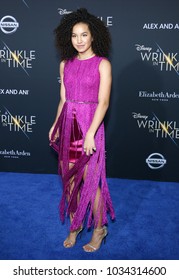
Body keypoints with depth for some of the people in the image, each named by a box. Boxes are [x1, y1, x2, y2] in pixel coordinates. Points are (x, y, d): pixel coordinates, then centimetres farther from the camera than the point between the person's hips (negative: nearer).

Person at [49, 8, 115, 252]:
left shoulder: (102, 64, -7)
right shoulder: (65, 64, 8)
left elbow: (103, 102, -13)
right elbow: (63, 99, 14)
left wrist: (90, 133, -19)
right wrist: (56, 126, 11)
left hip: (90, 125, -5)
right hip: (68, 126, 5)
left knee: (90, 182, 1)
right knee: (69, 179, 11)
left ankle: (99, 228, 22)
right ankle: (74, 226, 30)